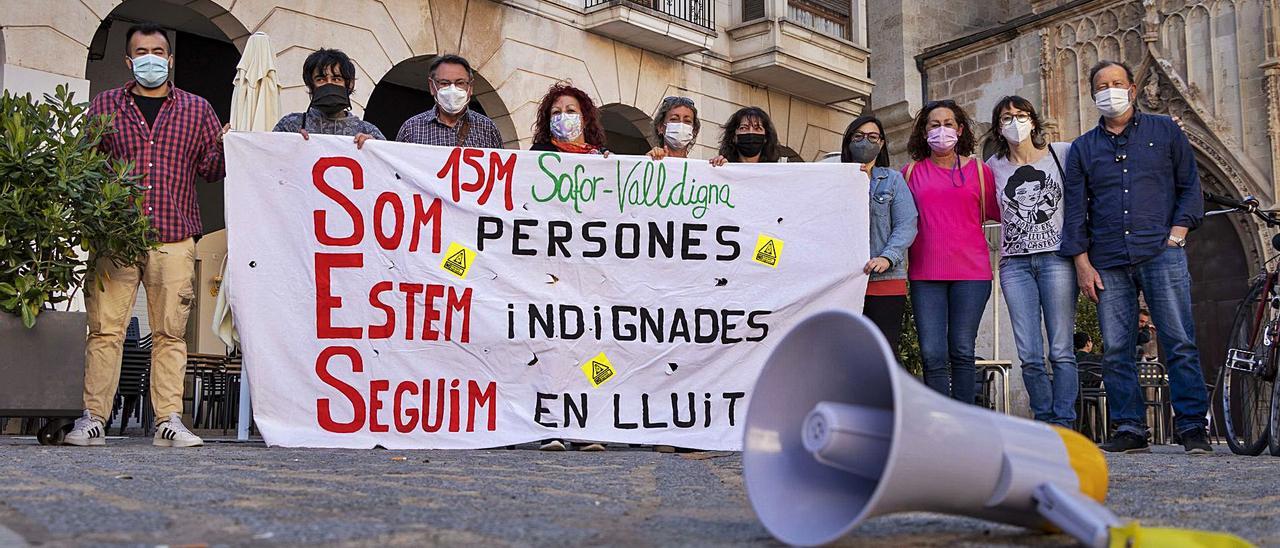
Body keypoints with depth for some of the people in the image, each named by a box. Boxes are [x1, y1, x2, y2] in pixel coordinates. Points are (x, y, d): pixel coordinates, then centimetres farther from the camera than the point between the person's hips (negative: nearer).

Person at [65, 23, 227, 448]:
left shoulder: (196, 109, 15)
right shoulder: (105, 105, 14)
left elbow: (211, 170, 14)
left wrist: (225, 147, -6)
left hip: (175, 238, 0)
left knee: (171, 332, -1)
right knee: (105, 328, -4)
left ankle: (168, 421, 2)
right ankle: (93, 419, 2)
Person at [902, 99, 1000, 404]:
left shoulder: (979, 170, 9)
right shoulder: (912, 172, 11)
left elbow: (996, 213, 14)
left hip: (970, 272, 0)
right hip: (925, 274, 1)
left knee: (962, 352, 0)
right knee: (932, 355, -5)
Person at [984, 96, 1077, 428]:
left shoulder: (1062, 153, 5)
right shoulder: (993, 166, 12)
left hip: (1057, 258, -2)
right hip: (1014, 264, 2)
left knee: (1061, 350, -4)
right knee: (1029, 356, 0)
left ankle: (1063, 424, 2)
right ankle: (1044, 422, 11)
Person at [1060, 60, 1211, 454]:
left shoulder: (1164, 131, 14)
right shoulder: (1082, 148, 16)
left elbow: (1190, 184, 12)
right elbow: (1075, 209, 12)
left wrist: (1178, 231, -3)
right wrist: (1082, 262, 3)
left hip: (1160, 254, -2)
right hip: (1108, 264, 2)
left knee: (1180, 343, -7)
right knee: (1116, 351, -1)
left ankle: (1193, 428, -2)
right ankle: (1130, 430, 4)